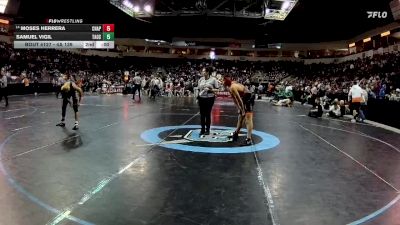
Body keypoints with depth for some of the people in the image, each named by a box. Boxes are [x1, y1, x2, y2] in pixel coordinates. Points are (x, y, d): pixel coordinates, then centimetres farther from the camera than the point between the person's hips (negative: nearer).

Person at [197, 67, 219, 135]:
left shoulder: (213, 79, -4)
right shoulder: (201, 79, 9)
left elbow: (217, 89, -4)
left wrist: (210, 90, -17)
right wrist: (198, 97, 9)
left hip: (210, 98, -4)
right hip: (201, 98, 4)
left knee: (208, 114, 1)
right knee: (202, 114, 5)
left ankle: (207, 130, 12)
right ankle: (202, 129, 15)